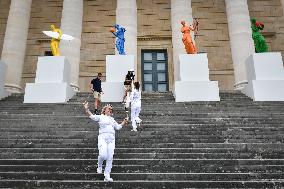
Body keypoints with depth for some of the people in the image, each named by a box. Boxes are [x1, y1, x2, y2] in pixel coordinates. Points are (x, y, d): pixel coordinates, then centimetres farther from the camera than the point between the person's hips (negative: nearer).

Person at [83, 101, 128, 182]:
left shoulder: (112, 119, 26)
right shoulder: (100, 117, 9)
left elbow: (118, 127, 31)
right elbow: (92, 116, -6)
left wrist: (124, 122, 19)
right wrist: (86, 109, -21)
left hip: (111, 139, 5)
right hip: (103, 137, -5)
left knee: (110, 158, -2)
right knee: (103, 155, -21)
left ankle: (107, 176, 5)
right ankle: (99, 166, 13)